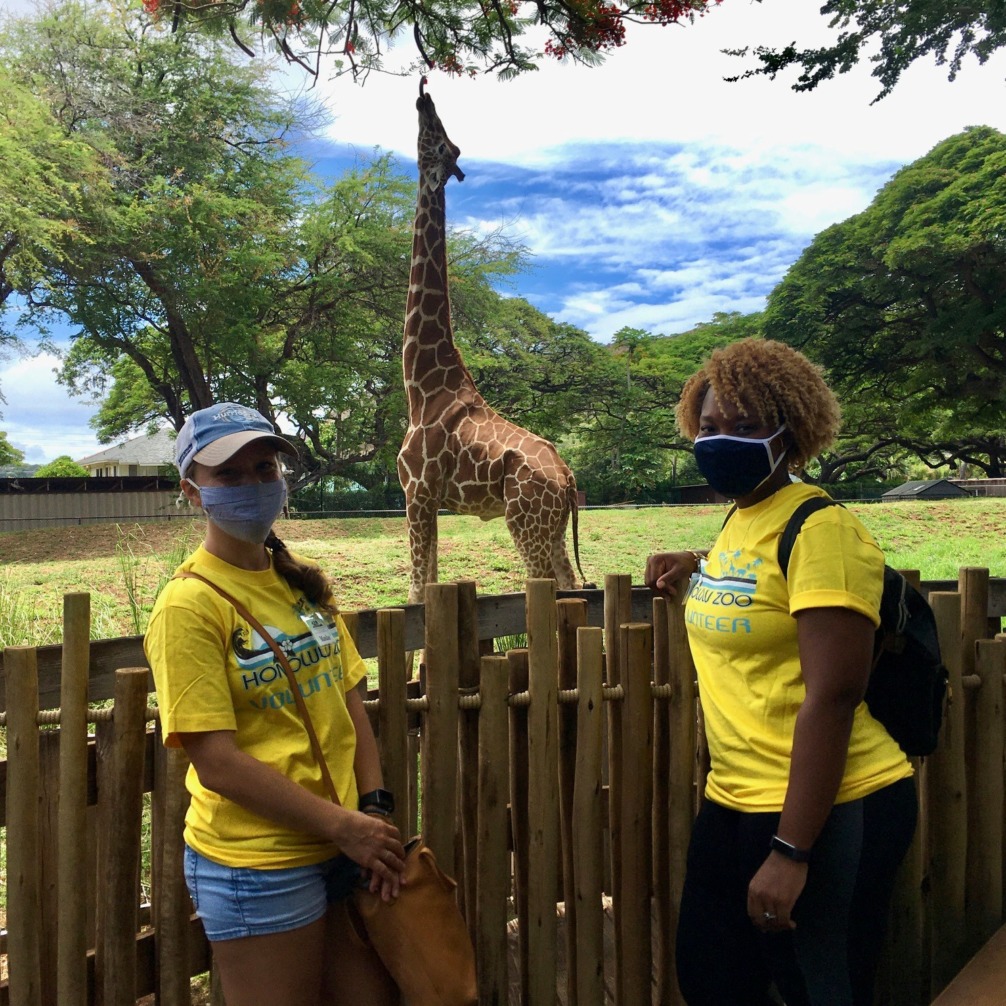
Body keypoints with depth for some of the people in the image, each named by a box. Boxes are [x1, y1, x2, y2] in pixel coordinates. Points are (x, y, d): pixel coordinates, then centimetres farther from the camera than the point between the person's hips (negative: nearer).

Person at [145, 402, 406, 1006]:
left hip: (345, 844, 7)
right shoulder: (190, 604, -15)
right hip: (257, 864, -6)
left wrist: (375, 810, -5)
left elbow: (352, 704, 6)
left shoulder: (304, 583, 4)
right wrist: (343, 826, -16)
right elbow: (217, 762, -18)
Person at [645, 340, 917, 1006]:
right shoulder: (736, 524, 8)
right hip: (735, 801, 9)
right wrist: (696, 572, 11)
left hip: (825, 811, -8)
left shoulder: (821, 528, -18)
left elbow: (832, 696, -22)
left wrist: (789, 851, -22)